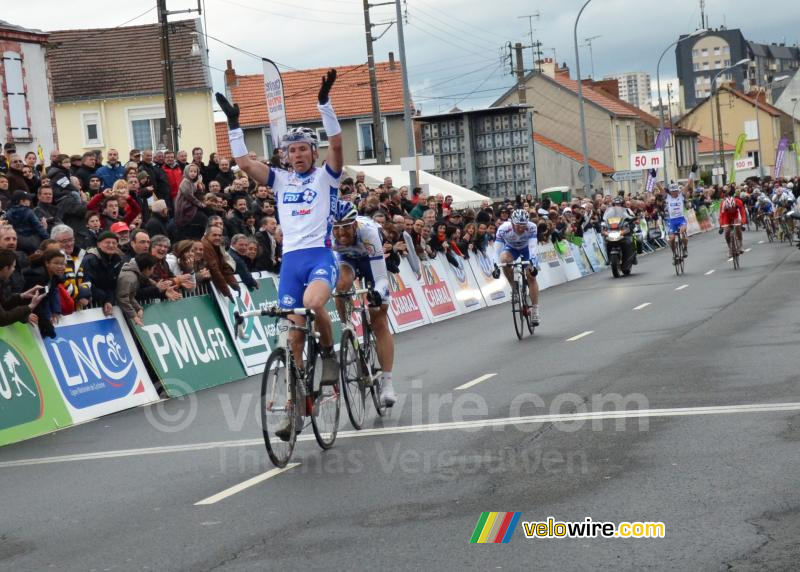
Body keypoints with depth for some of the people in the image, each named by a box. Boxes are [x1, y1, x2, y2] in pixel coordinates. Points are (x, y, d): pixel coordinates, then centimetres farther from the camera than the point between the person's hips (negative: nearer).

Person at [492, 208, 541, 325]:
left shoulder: (531, 228, -35)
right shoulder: (503, 229, -35)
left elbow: (533, 246, -39)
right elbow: (497, 249, -35)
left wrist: (533, 263, -53)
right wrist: (496, 266, -47)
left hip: (527, 248, 0)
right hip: (511, 248, 0)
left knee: (531, 277, -12)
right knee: (504, 259, -33)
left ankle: (535, 310, -2)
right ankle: (515, 288, -13)